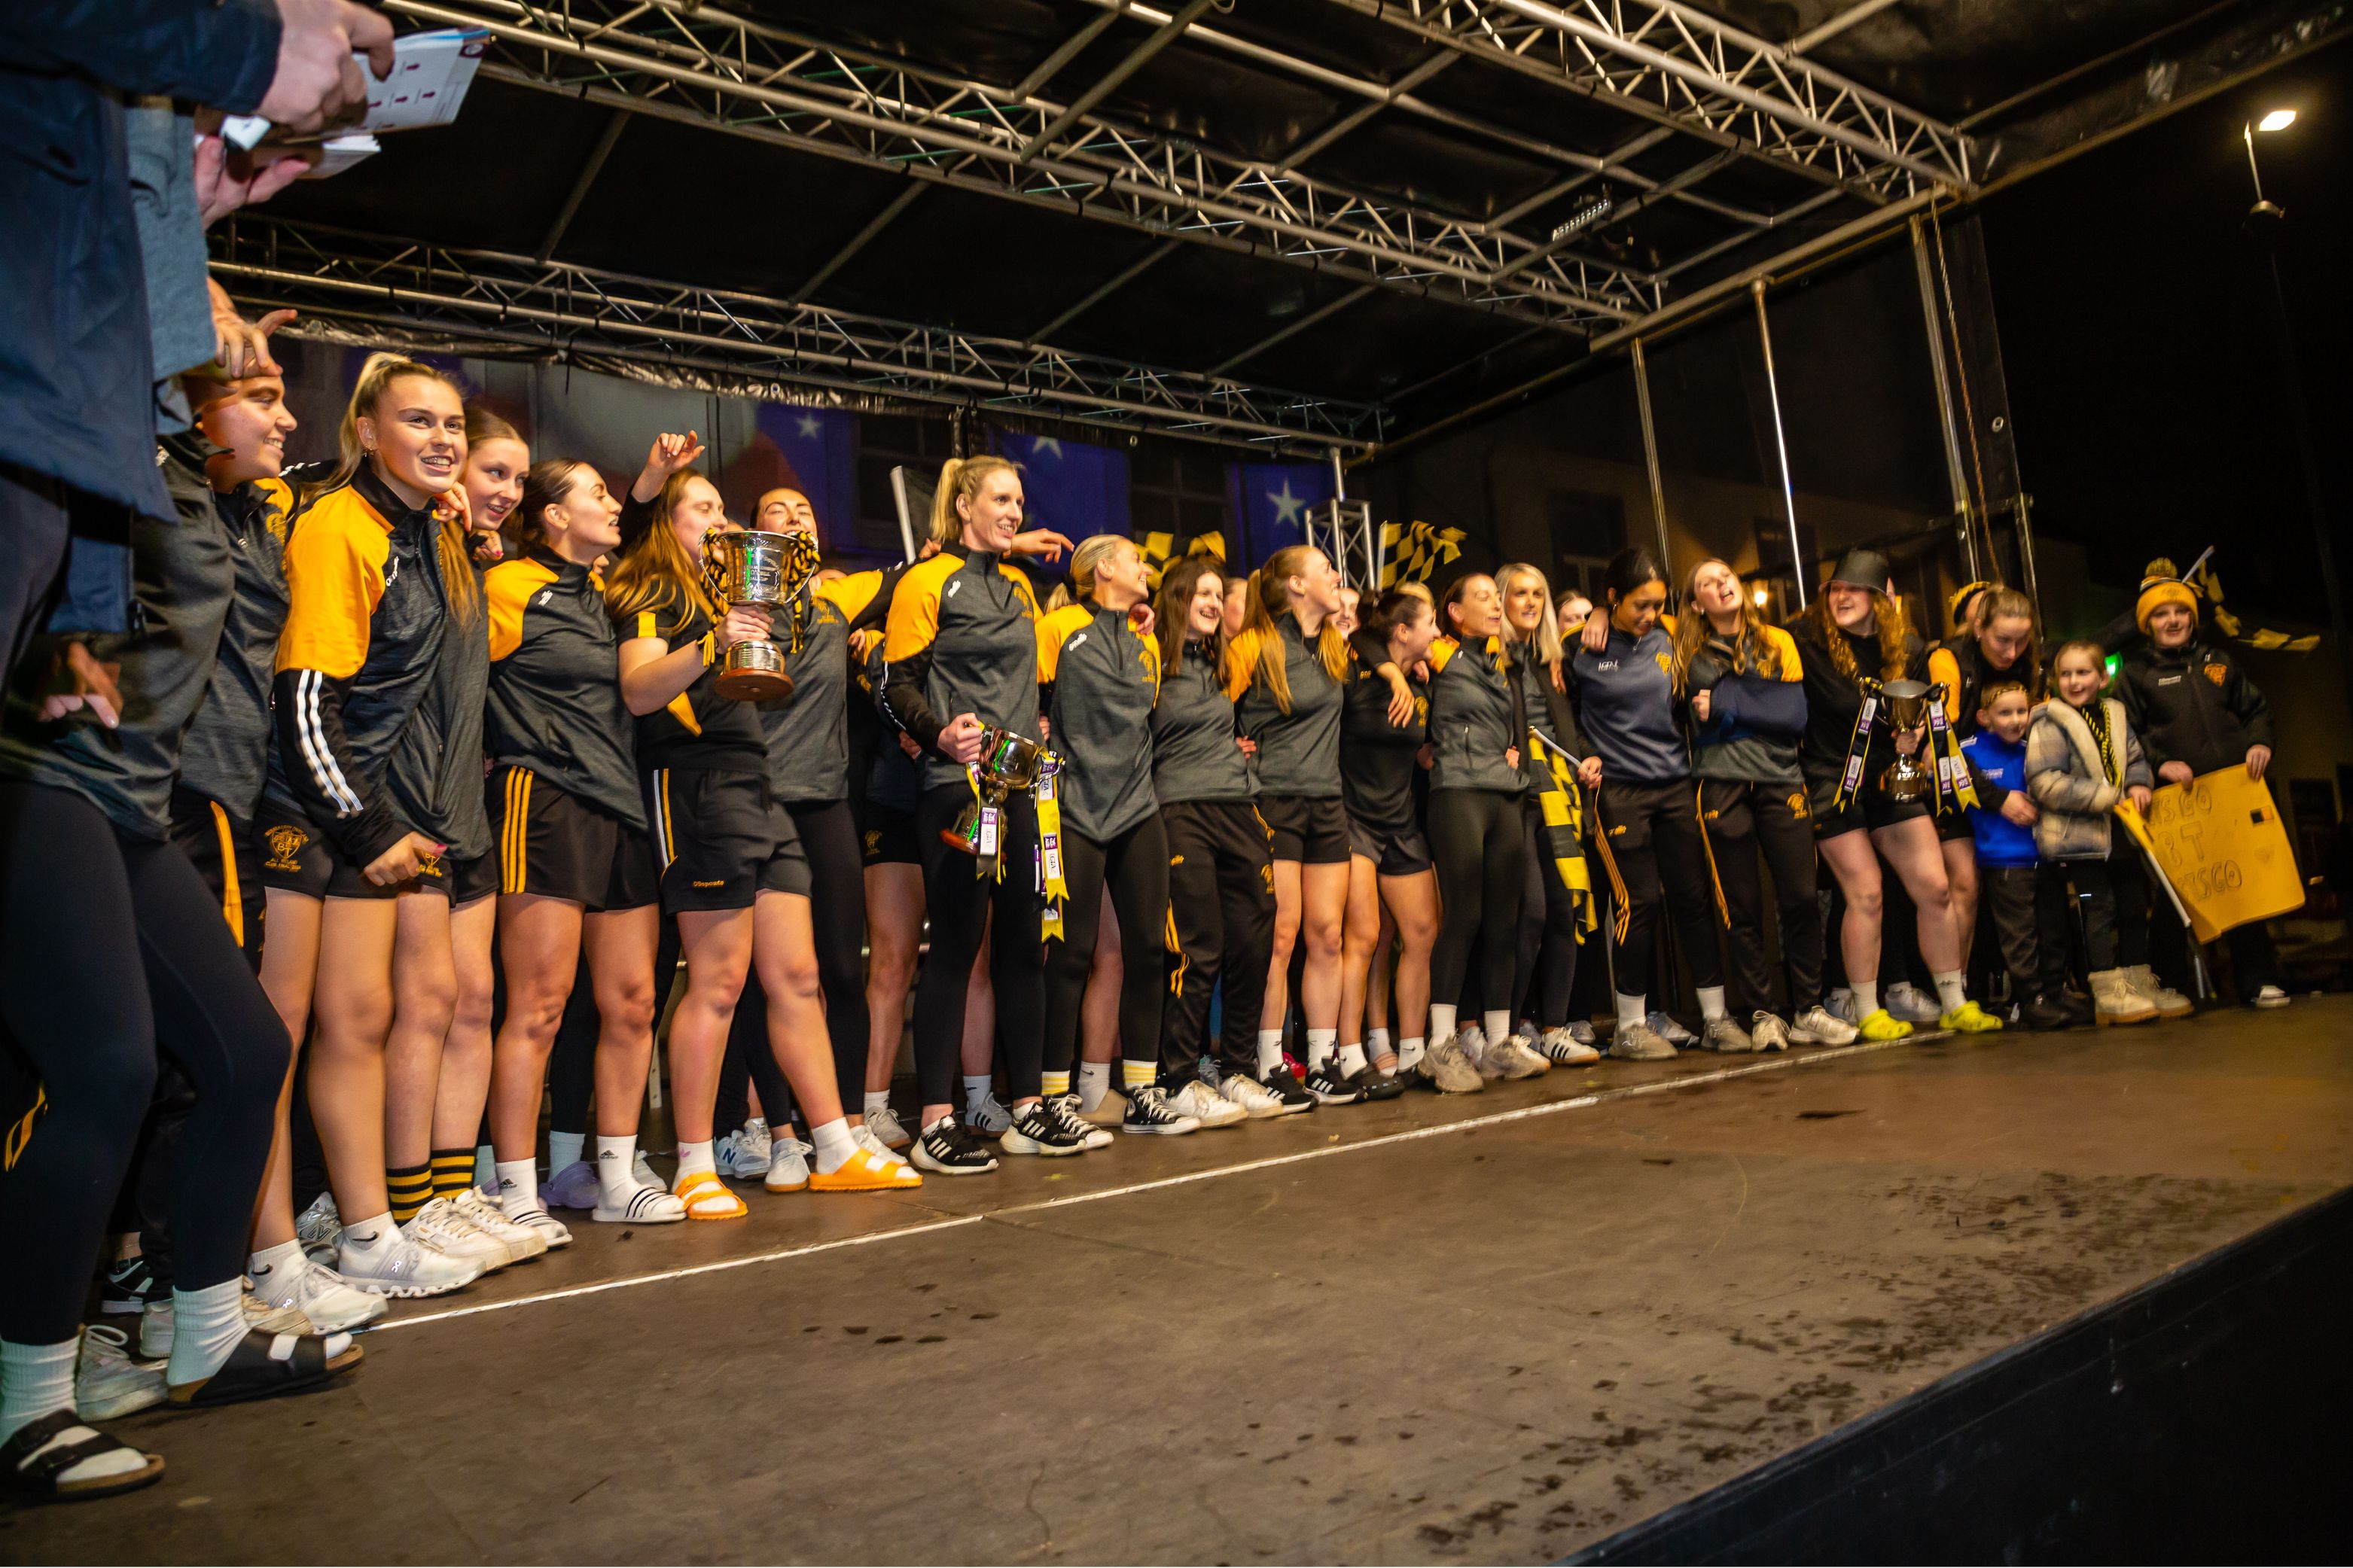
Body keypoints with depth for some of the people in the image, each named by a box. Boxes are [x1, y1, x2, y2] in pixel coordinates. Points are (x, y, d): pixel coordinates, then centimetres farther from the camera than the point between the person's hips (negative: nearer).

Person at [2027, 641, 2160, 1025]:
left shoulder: (2115, 715, 9)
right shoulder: (2049, 723, -12)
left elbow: (2135, 759, 19)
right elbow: (2046, 782, -20)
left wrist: (2138, 784, -5)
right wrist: (2110, 797, -20)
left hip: (2120, 829, 7)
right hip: (2078, 834, -7)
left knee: (2134, 904, 14)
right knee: (2098, 907, -5)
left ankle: (2137, 982, 27)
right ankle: (2108, 992, 3)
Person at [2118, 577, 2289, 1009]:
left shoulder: (2216, 659, 16)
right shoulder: (2136, 672, 5)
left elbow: (2255, 706, 22)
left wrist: (2259, 743, 3)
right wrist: (2159, 763, -14)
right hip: (2177, 796, -3)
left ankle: (2258, 979, 10)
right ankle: (2171, 978, 5)